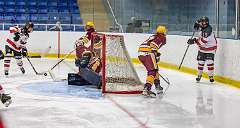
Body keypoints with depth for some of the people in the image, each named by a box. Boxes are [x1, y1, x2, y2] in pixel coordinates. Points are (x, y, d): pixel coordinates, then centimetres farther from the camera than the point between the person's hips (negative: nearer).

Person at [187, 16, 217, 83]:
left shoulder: (208, 30, -28)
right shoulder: (201, 28, -5)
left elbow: (202, 41, -32)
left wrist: (194, 41, -29)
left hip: (210, 48, -7)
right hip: (202, 48, 7)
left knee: (209, 62, -12)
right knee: (200, 62, 8)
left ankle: (211, 76, 1)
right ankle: (199, 75, 21)